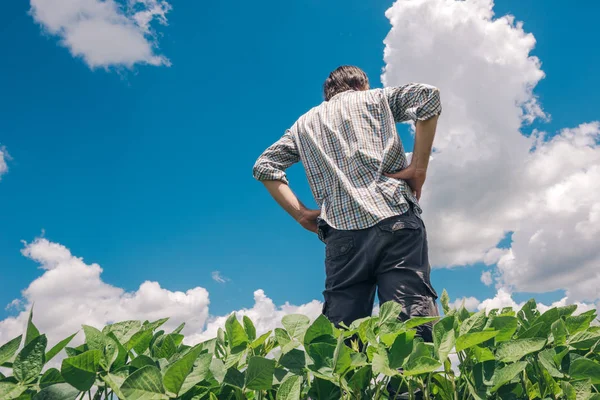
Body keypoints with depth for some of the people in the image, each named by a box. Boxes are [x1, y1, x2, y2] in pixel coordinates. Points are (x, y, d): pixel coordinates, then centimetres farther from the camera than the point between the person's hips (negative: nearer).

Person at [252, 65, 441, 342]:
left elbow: (264, 166, 21)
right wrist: (418, 168, 3)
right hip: (395, 218, -2)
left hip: (342, 232, 2)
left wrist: (301, 214, 14)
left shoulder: (306, 122, 29)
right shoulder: (375, 98, 22)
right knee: (413, 325, -9)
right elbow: (427, 94, 5)